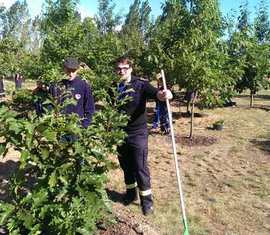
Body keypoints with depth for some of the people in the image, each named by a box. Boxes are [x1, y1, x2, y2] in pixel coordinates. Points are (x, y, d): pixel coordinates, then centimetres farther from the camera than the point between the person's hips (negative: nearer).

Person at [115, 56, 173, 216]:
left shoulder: (140, 85, -10)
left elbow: (156, 94, -23)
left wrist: (165, 94, -46)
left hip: (138, 134, -4)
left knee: (140, 168, 3)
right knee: (126, 166, 17)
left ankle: (147, 201, 21)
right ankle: (131, 194, 38)